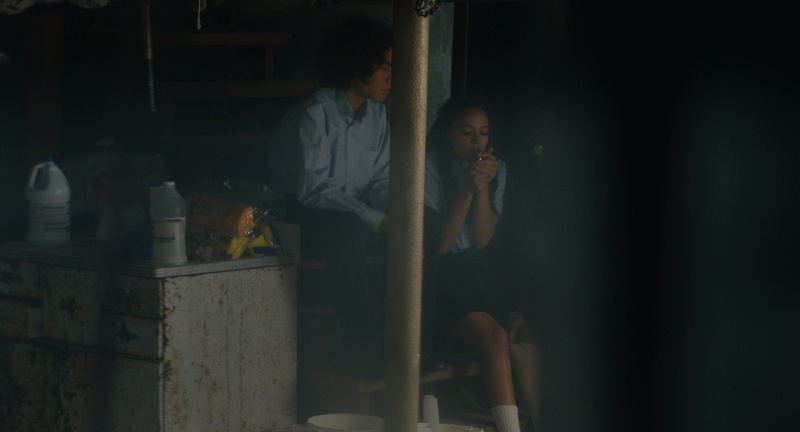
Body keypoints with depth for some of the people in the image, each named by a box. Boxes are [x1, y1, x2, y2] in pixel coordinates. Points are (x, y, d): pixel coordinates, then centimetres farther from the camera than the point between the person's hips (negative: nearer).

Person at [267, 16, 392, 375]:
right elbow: (313, 188, -23)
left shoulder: (376, 113, 4)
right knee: (349, 232, -38)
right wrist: (376, 220, -27)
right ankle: (361, 347, -33)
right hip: (300, 219, -7)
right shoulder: (314, 112, -19)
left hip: (349, 218, 7)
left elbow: (380, 181, 6)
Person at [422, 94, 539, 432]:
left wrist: (484, 186, -13)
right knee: (495, 337, -29)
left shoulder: (495, 168, 8)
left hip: (474, 275, 5)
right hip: (438, 281, -5)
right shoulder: (429, 167, -7)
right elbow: (438, 246, -11)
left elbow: (481, 240, 0)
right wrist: (467, 190, -19)